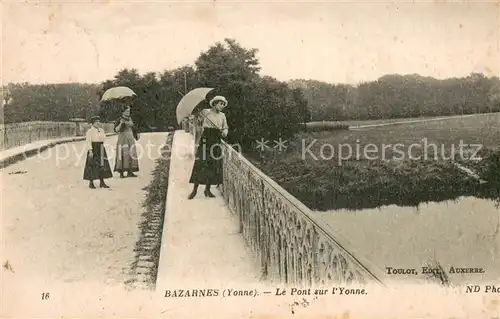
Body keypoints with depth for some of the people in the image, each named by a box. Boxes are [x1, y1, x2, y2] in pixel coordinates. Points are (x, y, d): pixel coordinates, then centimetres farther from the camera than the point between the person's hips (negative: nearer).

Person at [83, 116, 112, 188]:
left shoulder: (101, 130, 13)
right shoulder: (90, 131, -9)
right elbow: (88, 141, -15)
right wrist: (90, 150, -23)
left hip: (101, 149, 7)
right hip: (93, 149, -7)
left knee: (102, 165, 5)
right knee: (92, 165, -3)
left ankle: (102, 182, 11)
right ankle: (91, 183, 5)